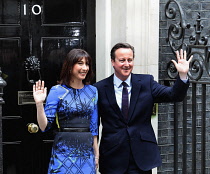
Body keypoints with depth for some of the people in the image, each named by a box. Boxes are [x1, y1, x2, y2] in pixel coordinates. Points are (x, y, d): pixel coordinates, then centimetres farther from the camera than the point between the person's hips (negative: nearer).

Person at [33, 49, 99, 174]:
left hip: (87, 152, 4)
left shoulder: (92, 91, 8)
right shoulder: (57, 91, -5)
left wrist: (96, 153, 12)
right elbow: (45, 126, -8)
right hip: (64, 151, -4)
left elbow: (94, 126, 13)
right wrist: (39, 103, -22)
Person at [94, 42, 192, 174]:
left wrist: (183, 75, -22)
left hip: (142, 157, 1)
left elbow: (174, 95, -5)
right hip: (112, 158, -1)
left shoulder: (146, 82, 4)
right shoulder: (100, 88, 0)